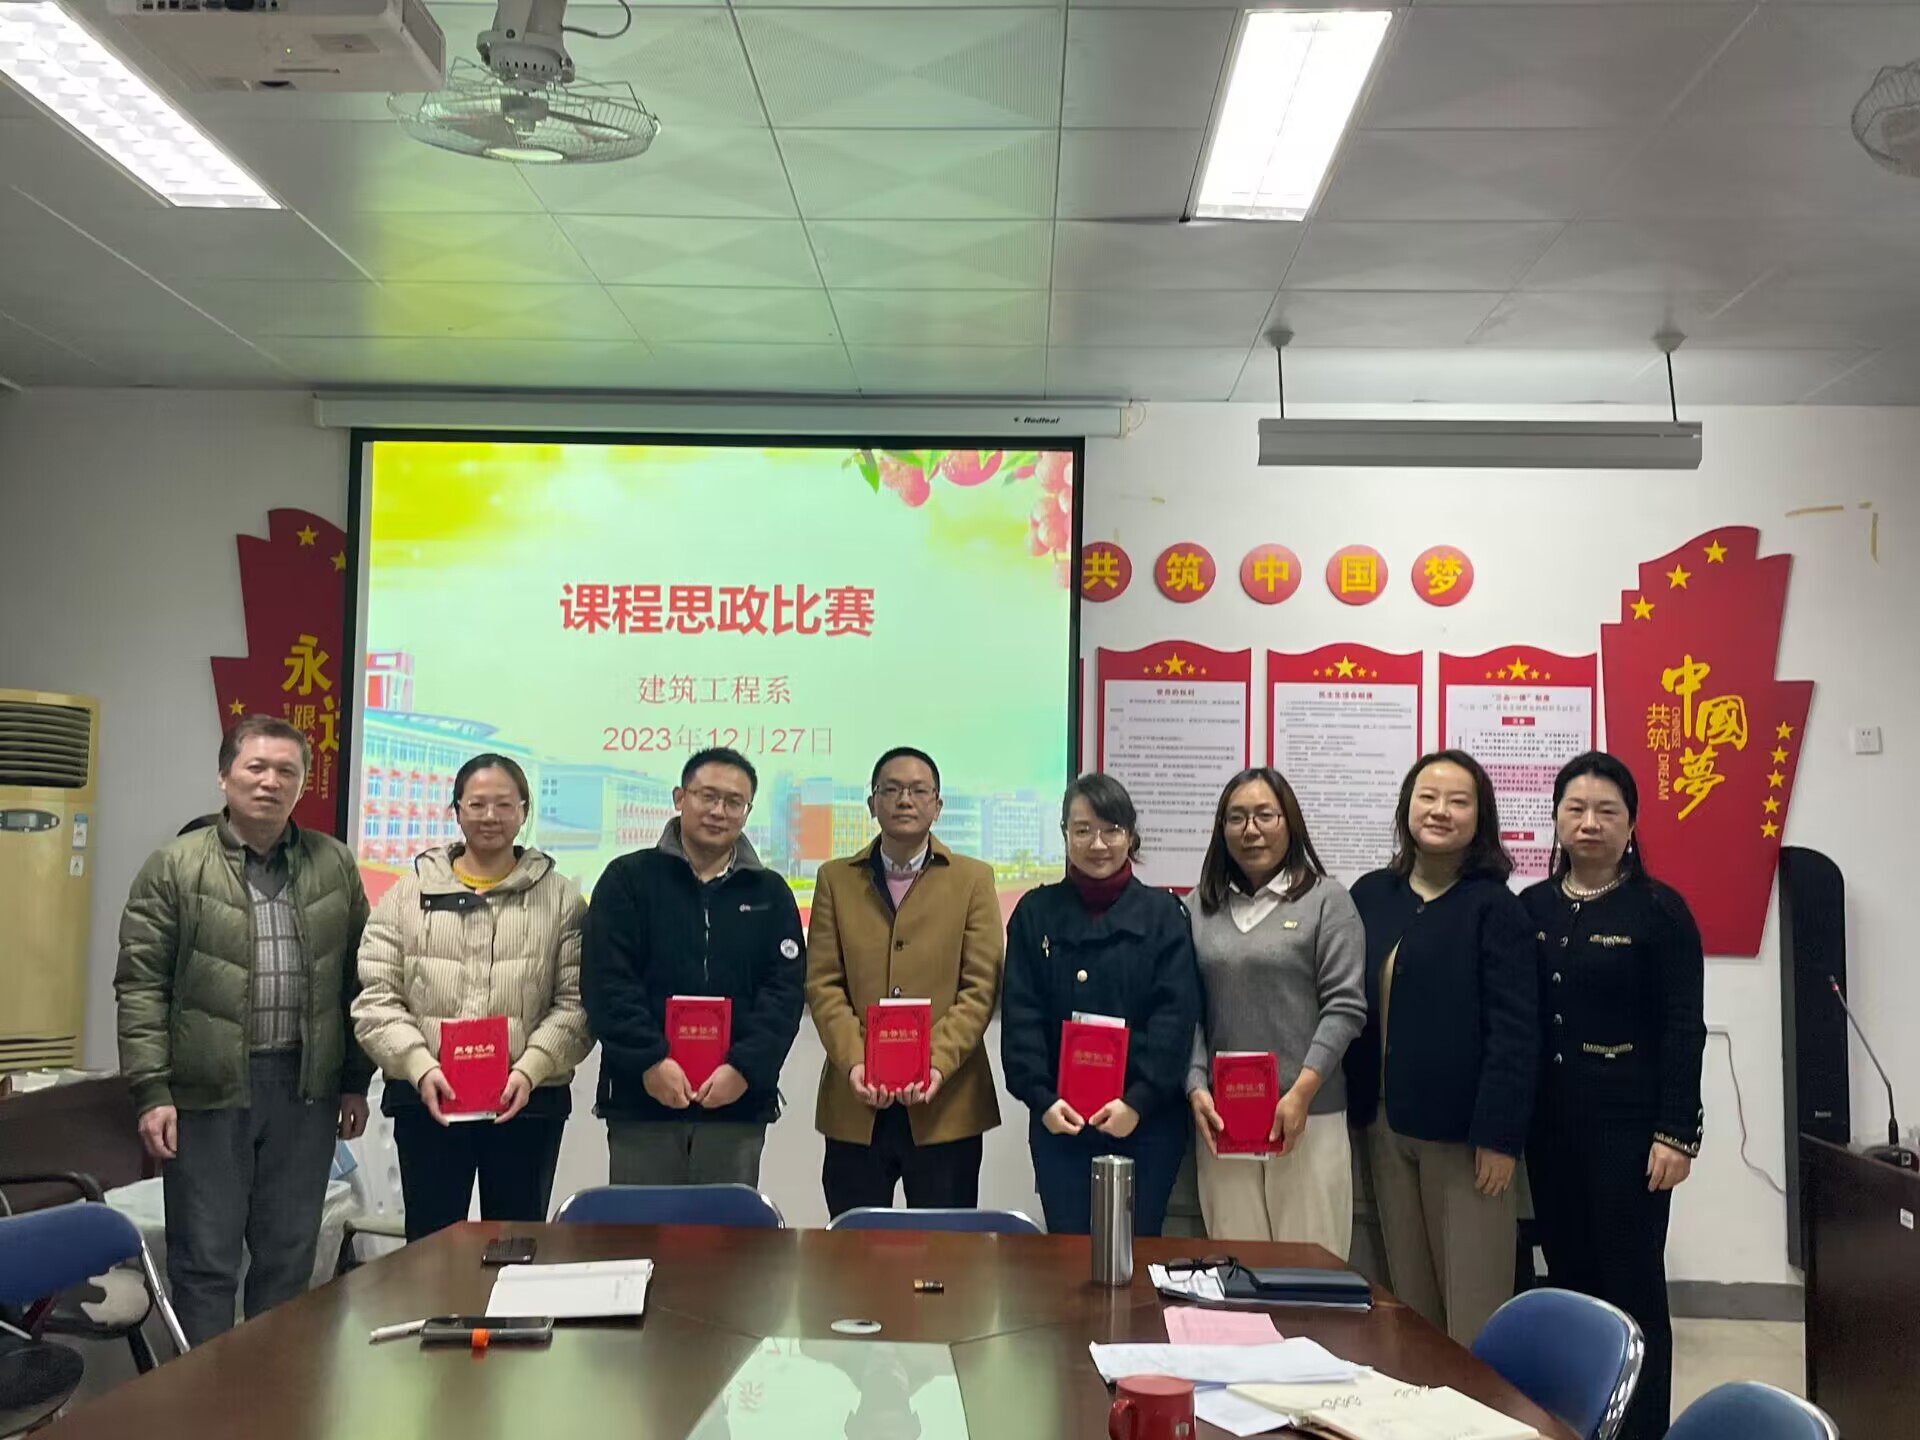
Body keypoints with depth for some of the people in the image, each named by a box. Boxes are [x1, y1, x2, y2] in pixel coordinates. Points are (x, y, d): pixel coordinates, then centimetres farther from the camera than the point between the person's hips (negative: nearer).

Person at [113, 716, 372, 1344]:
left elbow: (357, 979, 10)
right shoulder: (175, 866, -2)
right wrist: (151, 1091, -10)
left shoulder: (334, 865, 7)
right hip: (208, 1091, -3)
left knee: (289, 1257, 12)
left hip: (305, 1088, 3)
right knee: (205, 1261, 4)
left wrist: (355, 1081, 8)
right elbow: (142, 986, -4)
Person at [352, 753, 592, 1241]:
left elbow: (575, 1002, 0)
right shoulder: (408, 893, 7)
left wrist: (530, 1069, -14)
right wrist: (421, 1068, -12)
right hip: (426, 1099, 1)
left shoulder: (561, 898, 5)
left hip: (527, 1101, 0)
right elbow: (376, 998, 2)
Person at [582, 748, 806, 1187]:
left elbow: (785, 992, 2)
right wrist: (649, 1060, -15)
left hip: (738, 1103, 2)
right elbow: (606, 983, -4)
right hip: (642, 1099, -1)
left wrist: (745, 1068, -12)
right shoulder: (627, 879, 4)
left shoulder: (770, 894, 10)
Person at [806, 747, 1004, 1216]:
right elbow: (823, 984, 3)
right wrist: (853, 1063, -13)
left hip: (946, 1104, -1)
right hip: (856, 1104, 1)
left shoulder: (973, 879, 7)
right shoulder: (835, 879, 11)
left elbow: (980, 987, -1)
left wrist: (936, 1065, -15)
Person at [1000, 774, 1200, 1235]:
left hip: (1148, 1119, -1)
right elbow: (1021, 1014, 1)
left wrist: (1139, 1100, -14)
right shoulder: (1035, 912, 5)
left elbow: (1175, 1015, -5)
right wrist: (1041, 1098, -10)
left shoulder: (1162, 913, 2)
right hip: (1059, 1118, 1)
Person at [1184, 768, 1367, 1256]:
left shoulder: (1327, 899, 2)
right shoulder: (1201, 906, 10)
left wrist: (1301, 1093, -11)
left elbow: (1345, 1006, -4)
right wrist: (1196, 1089, -4)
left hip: (1308, 1117, -2)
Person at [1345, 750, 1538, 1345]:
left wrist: (1499, 1135, -16)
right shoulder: (1370, 895, 7)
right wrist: (1356, 1108, 7)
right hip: (1384, 1122, 5)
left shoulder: (1494, 908, -7)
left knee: (1472, 1301, 1)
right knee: (1407, 1295, 12)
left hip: (1461, 1128, -5)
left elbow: (1515, 1030, -11)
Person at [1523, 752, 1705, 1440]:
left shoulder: (1660, 910, -5)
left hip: (1629, 1123, -4)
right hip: (1550, 1123, 4)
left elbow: (1684, 1029, -8)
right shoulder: (1531, 907, 7)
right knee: (1568, 1277, 11)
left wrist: (1675, 1132, -13)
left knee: (1631, 1283, 0)